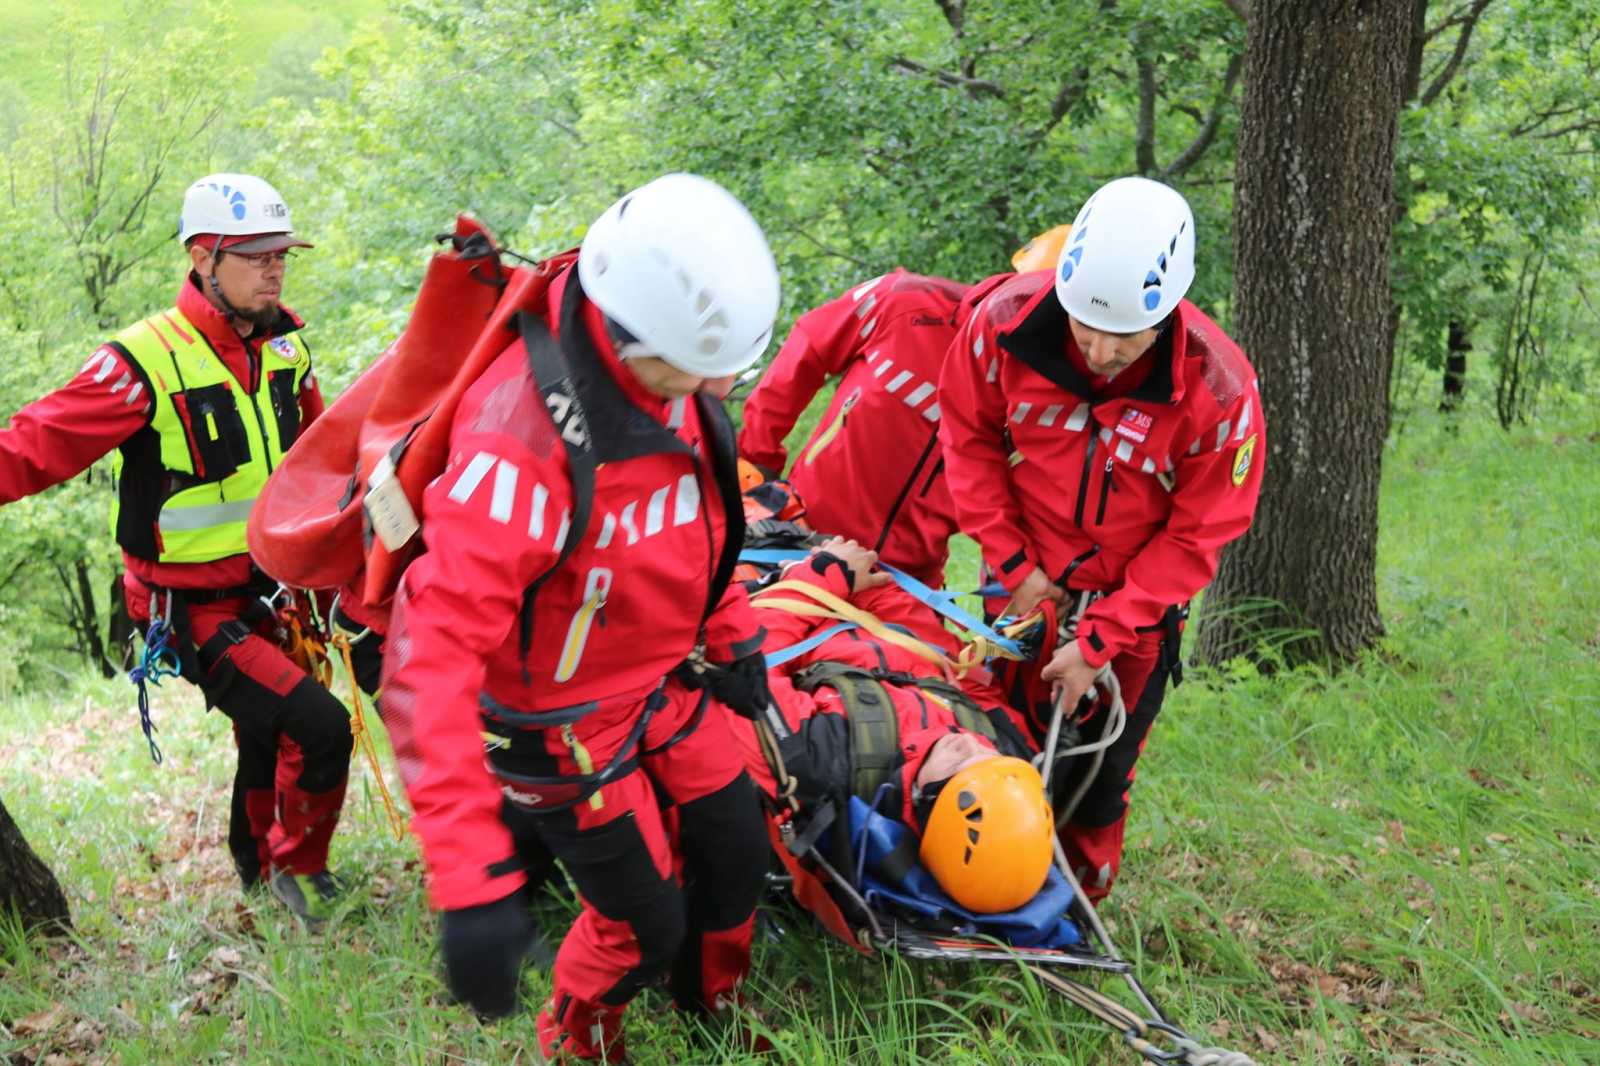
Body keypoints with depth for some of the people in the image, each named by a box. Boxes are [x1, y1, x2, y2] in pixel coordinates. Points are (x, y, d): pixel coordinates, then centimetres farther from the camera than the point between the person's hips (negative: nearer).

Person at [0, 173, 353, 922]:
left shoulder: (286, 340, -1)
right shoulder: (147, 361, -24)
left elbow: (312, 445, 17)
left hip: (267, 588, 7)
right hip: (195, 613, -7)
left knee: (268, 736, 23)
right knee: (319, 728, -19)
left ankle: (257, 862, 49)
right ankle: (298, 869, 7)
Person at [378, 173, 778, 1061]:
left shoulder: (671, 373, -13)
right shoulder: (522, 437, -38)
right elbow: (435, 657, -41)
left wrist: (731, 634, 16)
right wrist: (472, 880, -45)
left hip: (666, 683, 7)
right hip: (565, 728, -7)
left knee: (735, 857, 17)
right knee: (647, 921, 7)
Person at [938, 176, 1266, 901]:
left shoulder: (1219, 392, -27)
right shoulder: (1006, 323, -23)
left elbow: (1195, 536, -17)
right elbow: (967, 433, -5)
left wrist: (1098, 643, -19)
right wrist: (1012, 561, -10)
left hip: (1135, 602, -1)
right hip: (1029, 585, 2)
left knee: (1101, 766, 10)